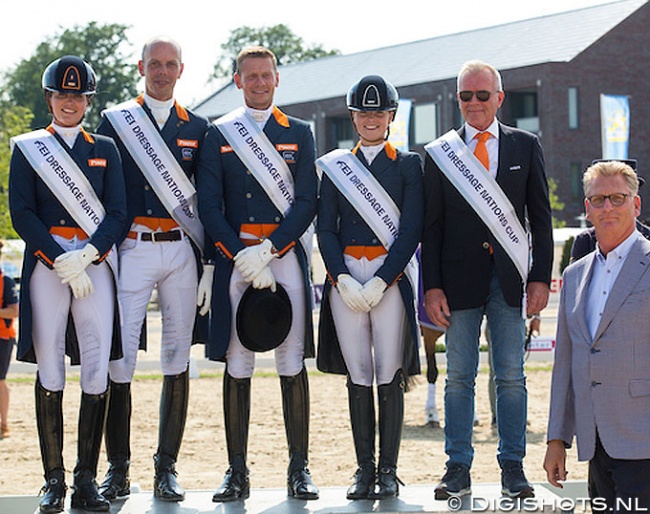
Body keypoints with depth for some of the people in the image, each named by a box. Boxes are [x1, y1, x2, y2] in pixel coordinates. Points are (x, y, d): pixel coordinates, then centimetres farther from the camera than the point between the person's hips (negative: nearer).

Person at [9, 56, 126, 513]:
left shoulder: (105, 149, 14)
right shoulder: (28, 149, 10)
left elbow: (118, 214, 6)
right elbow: (22, 214, 0)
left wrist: (85, 255, -10)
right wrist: (62, 261, -11)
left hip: (96, 264, 1)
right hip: (46, 265, -1)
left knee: (97, 374, -4)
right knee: (50, 374, -2)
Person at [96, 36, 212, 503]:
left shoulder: (198, 127, 12)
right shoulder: (115, 122, 7)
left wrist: (210, 263, 5)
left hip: (182, 252, 2)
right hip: (132, 250, -2)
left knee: (178, 360, 3)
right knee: (120, 358, -6)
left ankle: (167, 469, 11)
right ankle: (118, 470, 3)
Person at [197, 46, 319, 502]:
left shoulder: (299, 133, 10)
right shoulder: (218, 135, 9)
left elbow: (307, 202, 2)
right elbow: (209, 206, 1)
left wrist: (266, 250, -11)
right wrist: (243, 258, -10)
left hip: (286, 256, 0)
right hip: (234, 259, 0)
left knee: (293, 363, 0)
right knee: (237, 363, 1)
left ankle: (299, 469, 7)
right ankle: (237, 472, 7)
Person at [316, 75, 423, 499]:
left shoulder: (408, 164, 5)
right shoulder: (335, 166, 12)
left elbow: (411, 229, -3)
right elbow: (326, 229, 7)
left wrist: (380, 282, -12)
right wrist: (344, 280, -8)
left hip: (391, 277, -2)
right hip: (345, 277, 2)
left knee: (389, 375, -4)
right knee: (358, 375, 4)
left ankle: (388, 471, 4)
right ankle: (364, 470, 10)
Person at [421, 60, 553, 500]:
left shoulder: (526, 146, 7)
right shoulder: (439, 153, 6)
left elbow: (541, 217, 7)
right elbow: (431, 227, 5)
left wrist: (541, 277, -1)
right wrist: (432, 286, -3)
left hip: (509, 277, 0)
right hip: (460, 277, 0)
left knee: (511, 376, 3)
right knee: (459, 376, 4)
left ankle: (513, 467, 13)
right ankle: (458, 468, 11)